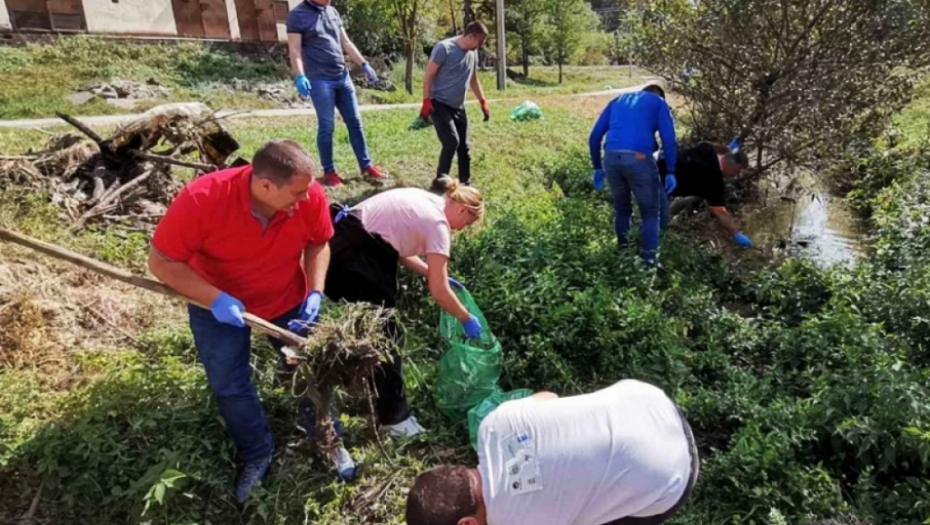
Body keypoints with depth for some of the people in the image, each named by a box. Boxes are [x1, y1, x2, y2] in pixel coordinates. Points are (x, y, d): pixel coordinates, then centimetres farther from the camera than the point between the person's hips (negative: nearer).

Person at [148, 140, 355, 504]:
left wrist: (315, 291, -20)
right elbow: (161, 262, -24)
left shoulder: (309, 196, -27)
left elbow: (319, 243, -7)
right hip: (217, 303, -1)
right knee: (229, 386, 7)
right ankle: (256, 456, 34)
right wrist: (216, 299, -36)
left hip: (288, 299, 2)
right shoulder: (202, 199, -34)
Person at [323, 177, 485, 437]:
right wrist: (467, 319, 4)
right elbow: (439, 292, -10)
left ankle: (373, 389, 46)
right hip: (352, 257, -10)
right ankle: (395, 417, 15)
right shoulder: (437, 223, -11)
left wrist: (434, 273, 20)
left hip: (343, 244, 10)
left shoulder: (424, 201, 14)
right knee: (385, 333, 3)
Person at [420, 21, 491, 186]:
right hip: (439, 104, -7)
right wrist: (426, 101, -18)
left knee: (464, 146, 7)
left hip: (458, 107, 7)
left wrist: (483, 102, 18)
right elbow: (429, 75, -11)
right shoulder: (444, 48, -13)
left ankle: (466, 183, 19)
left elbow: (473, 79, 21)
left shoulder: (473, 53, 8)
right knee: (452, 142, -18)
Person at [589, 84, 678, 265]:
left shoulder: (617, 100, 29)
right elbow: (669, 140, 5)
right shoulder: (659, 103, 19)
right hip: (639, 159, -4)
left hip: (611, 158, 4)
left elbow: (594, 136, 20)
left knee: (621, 209, 23)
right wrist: (670, 172, 8)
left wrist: (597, 167, 24)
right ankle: (649, 260, 9)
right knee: (649, 212, 11)